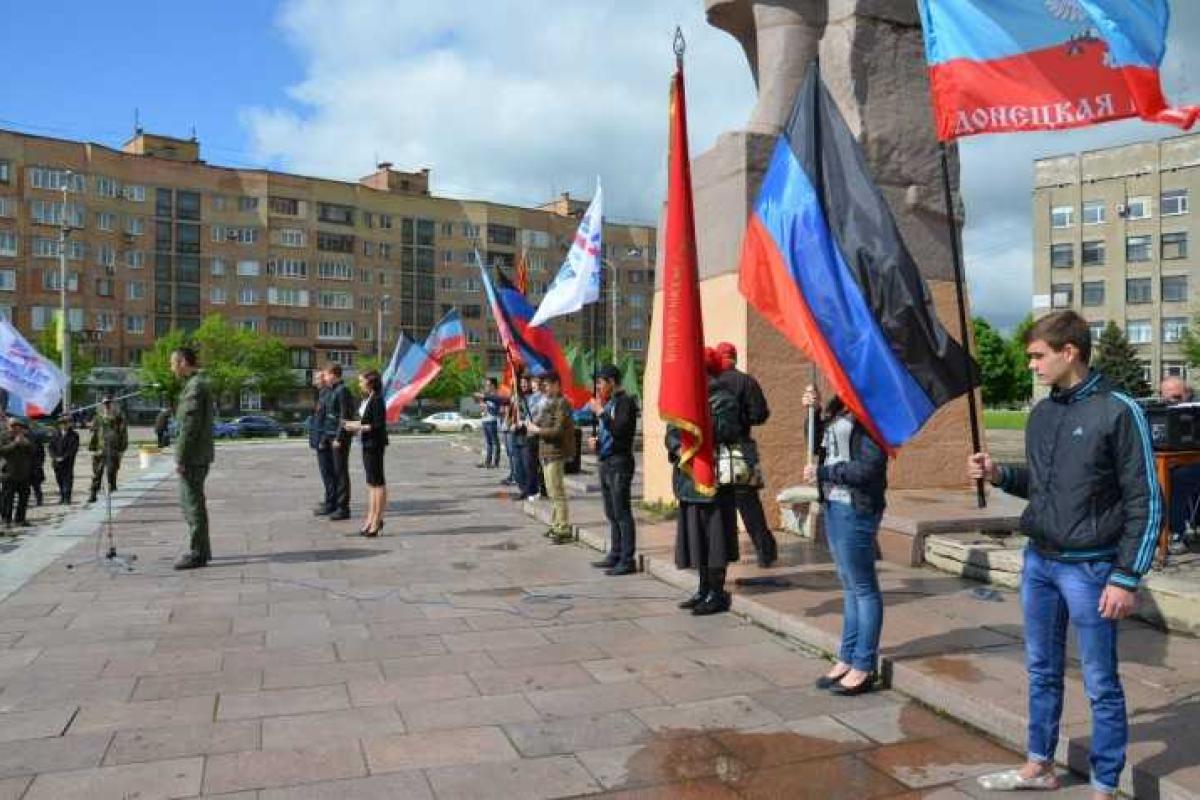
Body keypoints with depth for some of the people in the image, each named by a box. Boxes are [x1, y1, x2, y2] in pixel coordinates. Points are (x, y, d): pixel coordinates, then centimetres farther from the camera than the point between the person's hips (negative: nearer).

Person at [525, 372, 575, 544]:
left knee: (557, 492, -9)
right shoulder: (548, 402, 16)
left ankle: (564, 530, -6)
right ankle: (556, 525, 26)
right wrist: (534, 426, 4)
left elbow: (558, 430, -20)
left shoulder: (561, 403, -14)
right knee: (552, 491, 16)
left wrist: (538, 430, -13)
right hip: (547, 452, 10)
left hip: (556, 452, -10)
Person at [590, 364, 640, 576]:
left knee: (622, 513, -7)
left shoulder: (625, 401, -10)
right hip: (606, 463, 9)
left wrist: (600, 411, -19)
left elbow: (619, 430, -23)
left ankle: (627, 560, -4)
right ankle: (615, 555, 22)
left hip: (619, 463, -9)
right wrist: (597, 441, 9)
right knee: (612, 514, 14)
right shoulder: (609, 402, 16)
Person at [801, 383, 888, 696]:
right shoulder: (838, 411, 10)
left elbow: (870, 467, -20)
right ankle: (847, 659, 25)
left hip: (855, 509, -9)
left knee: (862, 587, 2)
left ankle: (864, 667, 12)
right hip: (834, 505, 9)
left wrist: (822, 473, -13)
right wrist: (813, 411, 6)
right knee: (849, 585, 15)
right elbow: (820, 444, 22)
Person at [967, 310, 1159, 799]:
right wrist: (1000, 475, -1)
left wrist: (1126, 578, -14)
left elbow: (1144, 502, -11)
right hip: (1038, 562, 7)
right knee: (1042, 671, 17)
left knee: (1101, 686, 5)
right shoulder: (1040, 414, 8)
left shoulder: (1118, 411, -11)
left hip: (1089, 569, -6)